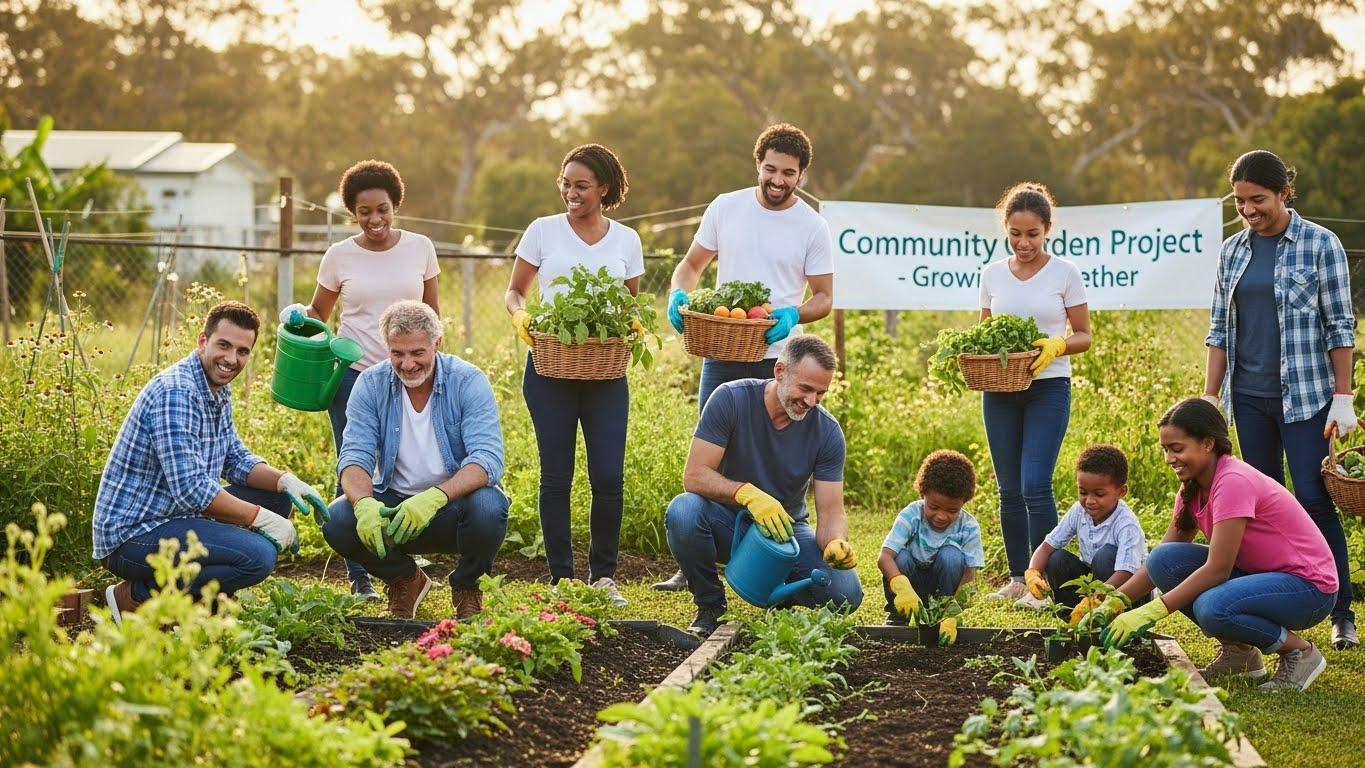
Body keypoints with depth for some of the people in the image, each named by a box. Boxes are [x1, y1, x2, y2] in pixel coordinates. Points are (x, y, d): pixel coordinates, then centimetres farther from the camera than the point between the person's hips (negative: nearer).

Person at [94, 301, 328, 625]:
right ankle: (136, 596, -10)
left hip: (174, 516, 10)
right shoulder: (175, 392, -21)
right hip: (130, 534, -10)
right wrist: (260, 518, -19)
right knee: (258, 556, -25)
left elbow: (236, 459, 19)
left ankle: (201, 593, 10)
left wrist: (285, 481, 0)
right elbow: (191, 489, -27)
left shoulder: (219, 391, 11)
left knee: (276, 498, 12)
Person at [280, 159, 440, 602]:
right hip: (353, 376, 0)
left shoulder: (420, 248, 4)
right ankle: (358, 576, 7)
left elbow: (431, 315, 11)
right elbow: (319, 311, 13)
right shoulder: (340, 256, 2)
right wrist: (297, 315, -9)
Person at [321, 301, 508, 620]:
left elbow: (488, 459, -23)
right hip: (392, 505, 2)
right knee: (336, 520, -25)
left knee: (488, 507, -35)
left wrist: (436, 496, -40)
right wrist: (364, 503, -35)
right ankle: (405, 579, 7)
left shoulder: (468, 382, -13)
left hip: (454, 502, -2)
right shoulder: (371, 384, -4)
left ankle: (466, 587, 0)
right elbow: (355, 455, -12)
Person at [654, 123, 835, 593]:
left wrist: (792, 315, -18)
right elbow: (692, 264, 14)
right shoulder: (726, 208, 6)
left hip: (778, 359, -2)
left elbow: (824, 297, 3)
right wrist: (679, 295, -8)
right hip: (721, 355, 2)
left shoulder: (812, 227, 0)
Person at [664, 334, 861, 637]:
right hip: (728, 520, -1)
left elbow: (831, 512, -12)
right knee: (682, 512, -36)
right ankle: (710, 605, -8)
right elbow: (694, 476, -23)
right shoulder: (732, 399, -18)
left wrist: (836, 544, -36)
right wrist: (748, 493, -40)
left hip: (785, 529, 2)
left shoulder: (827, 431, -11)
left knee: (846, 593, -24)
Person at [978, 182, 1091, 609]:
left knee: (1035, 485, -12)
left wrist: (1056, 346, -19)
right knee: (1009, 489, 6)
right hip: (1000, 390, 4)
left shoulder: (1064, 273, -2)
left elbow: (1084, 336, 1)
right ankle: (1017, 579, 15)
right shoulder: (992, 274, 8)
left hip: (1048, 387, -4)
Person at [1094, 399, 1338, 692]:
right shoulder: (1194, 488, 4)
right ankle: (1238, 652, 3)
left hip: (1310, 587, -8)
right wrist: (1115, 602, -13)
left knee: (1212, 608, -35)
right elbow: (1161, 561, 3)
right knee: (1164, 560, -11)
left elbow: (1217, 569, -27)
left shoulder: (1234, 481, -23)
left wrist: (1150, 611, -28)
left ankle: (1300, 652, -9)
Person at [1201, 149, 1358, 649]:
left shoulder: (1320, 245, -4)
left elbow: (1340, 326, -4)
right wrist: (1209, 397, 8)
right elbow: (1220, 329, 13)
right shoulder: (1232, 252, 8)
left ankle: (1342, 615, -2)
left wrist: (1343, 399, -9)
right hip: (1249, 397, 5)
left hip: (1304, 396, -4)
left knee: (1314, 501, -8)